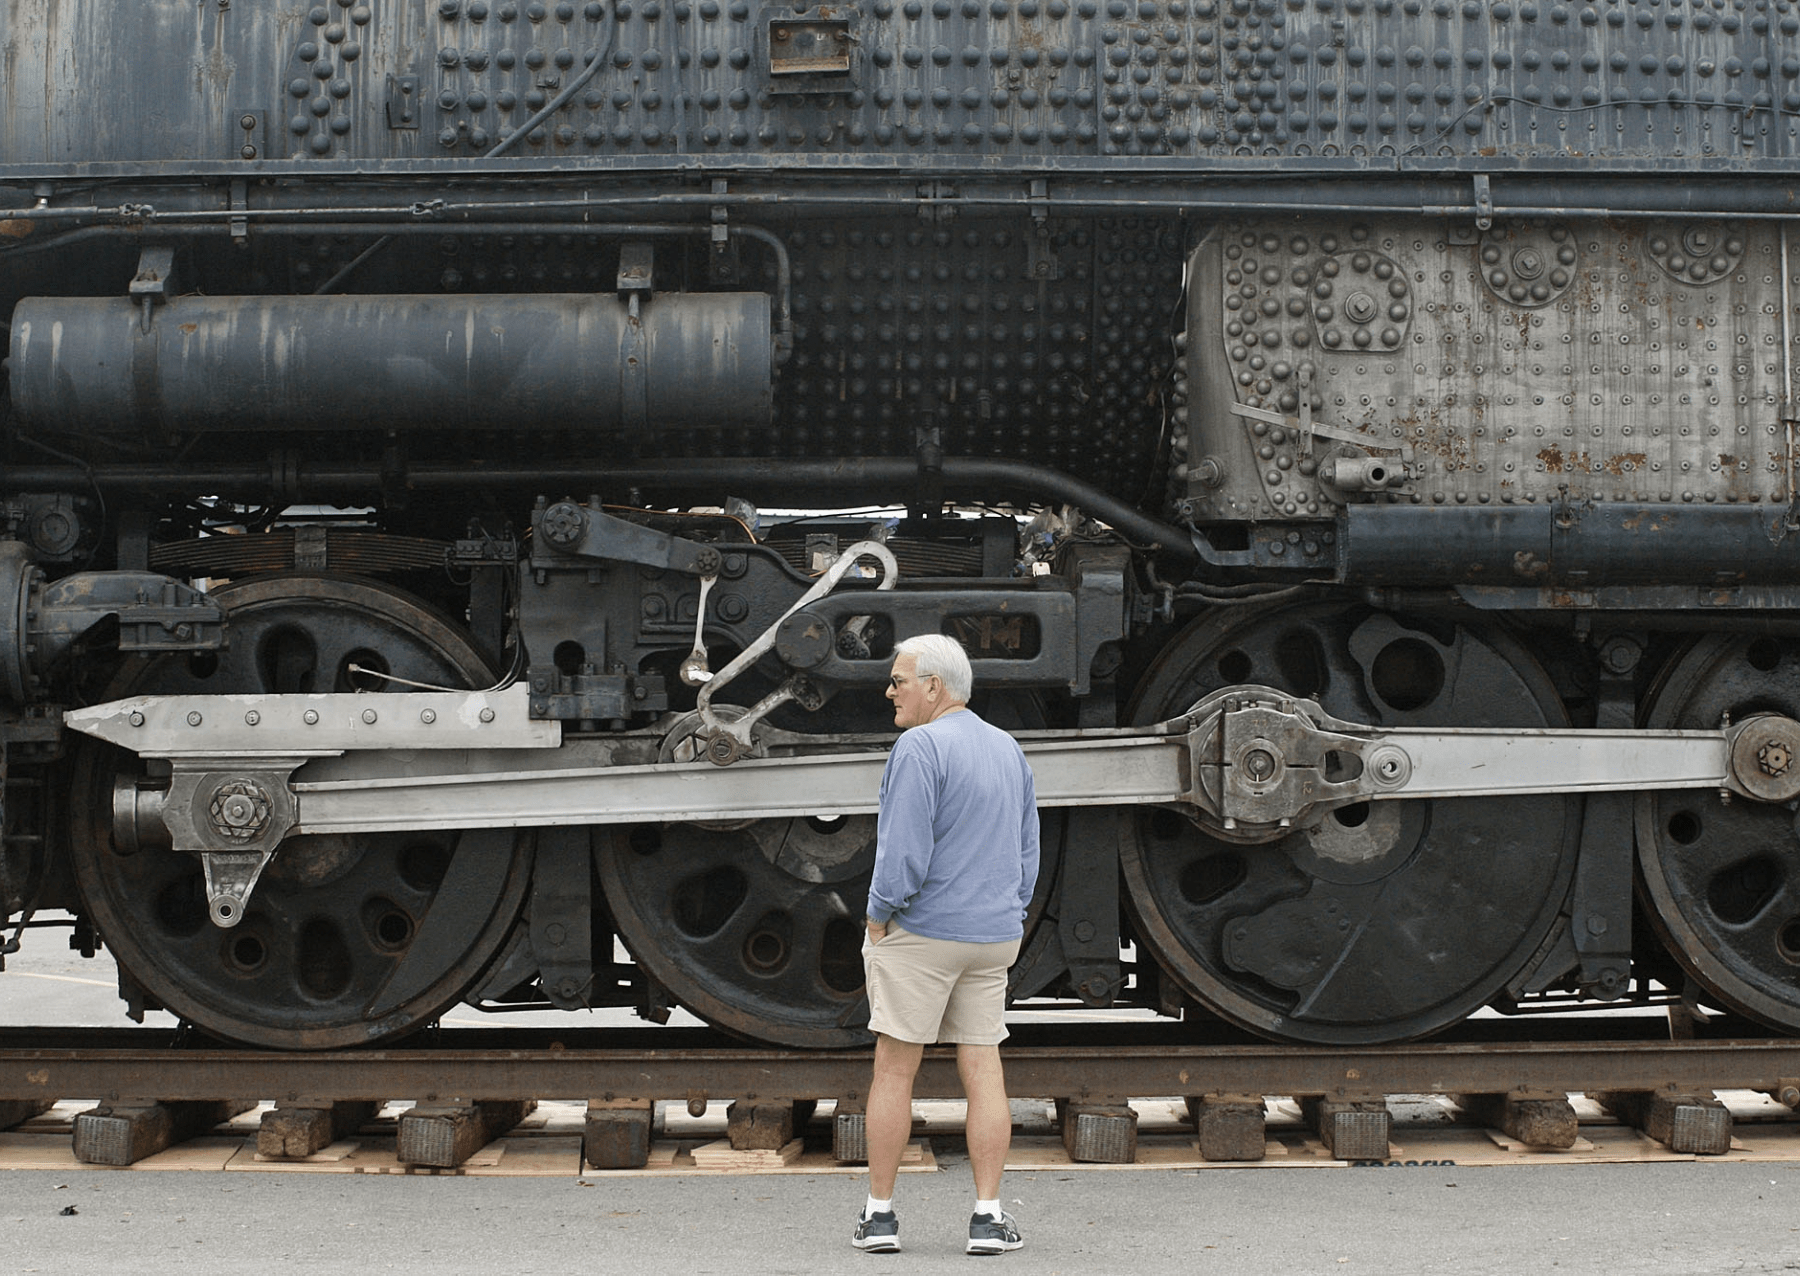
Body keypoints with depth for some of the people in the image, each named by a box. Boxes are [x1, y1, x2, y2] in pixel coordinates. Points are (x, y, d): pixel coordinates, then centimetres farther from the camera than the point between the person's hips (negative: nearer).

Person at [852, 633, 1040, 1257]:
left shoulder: (920, 747, -13)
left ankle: (880, 1213, 7)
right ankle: (988, 1217, 2)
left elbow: (904, 849, -19)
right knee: (983, 1070, 5)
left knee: (894, 1070, 2)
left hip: (919, 931, -6)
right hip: (993, 936, 6)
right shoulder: (1008, 749, 12)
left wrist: (879, 917, -7)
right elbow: (1027, 849, 15)